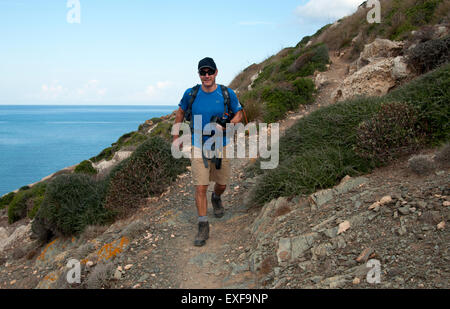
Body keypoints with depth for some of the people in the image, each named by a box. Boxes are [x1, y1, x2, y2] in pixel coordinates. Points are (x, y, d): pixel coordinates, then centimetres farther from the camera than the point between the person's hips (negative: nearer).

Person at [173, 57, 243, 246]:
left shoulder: (227, 94, -7)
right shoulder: (191, 94, -5)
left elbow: (239, 114, 3)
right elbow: (181, 112, 12)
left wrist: (225, 126, -16)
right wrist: (176, 137, 13)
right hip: (198, 147, -1)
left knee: (222, 184, 15)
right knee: (200, 187, -7)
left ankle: (216, 198, 52)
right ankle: (203, 227, 3)